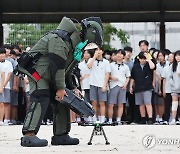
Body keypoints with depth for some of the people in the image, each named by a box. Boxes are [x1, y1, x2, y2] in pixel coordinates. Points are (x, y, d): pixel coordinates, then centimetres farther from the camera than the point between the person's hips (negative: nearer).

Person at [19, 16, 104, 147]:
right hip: (37, 69, -11)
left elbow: (66, 70, 18)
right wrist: (60, 88, -23)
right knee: (41, 99, -23)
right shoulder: (60, 39, -23)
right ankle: (29, 135, -30)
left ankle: (61, 135, 12)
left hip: (49, 76, 11)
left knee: (62, 100, 8)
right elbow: (56, 65, -27)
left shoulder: (76, 46, 11)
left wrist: (71, 87, 9)